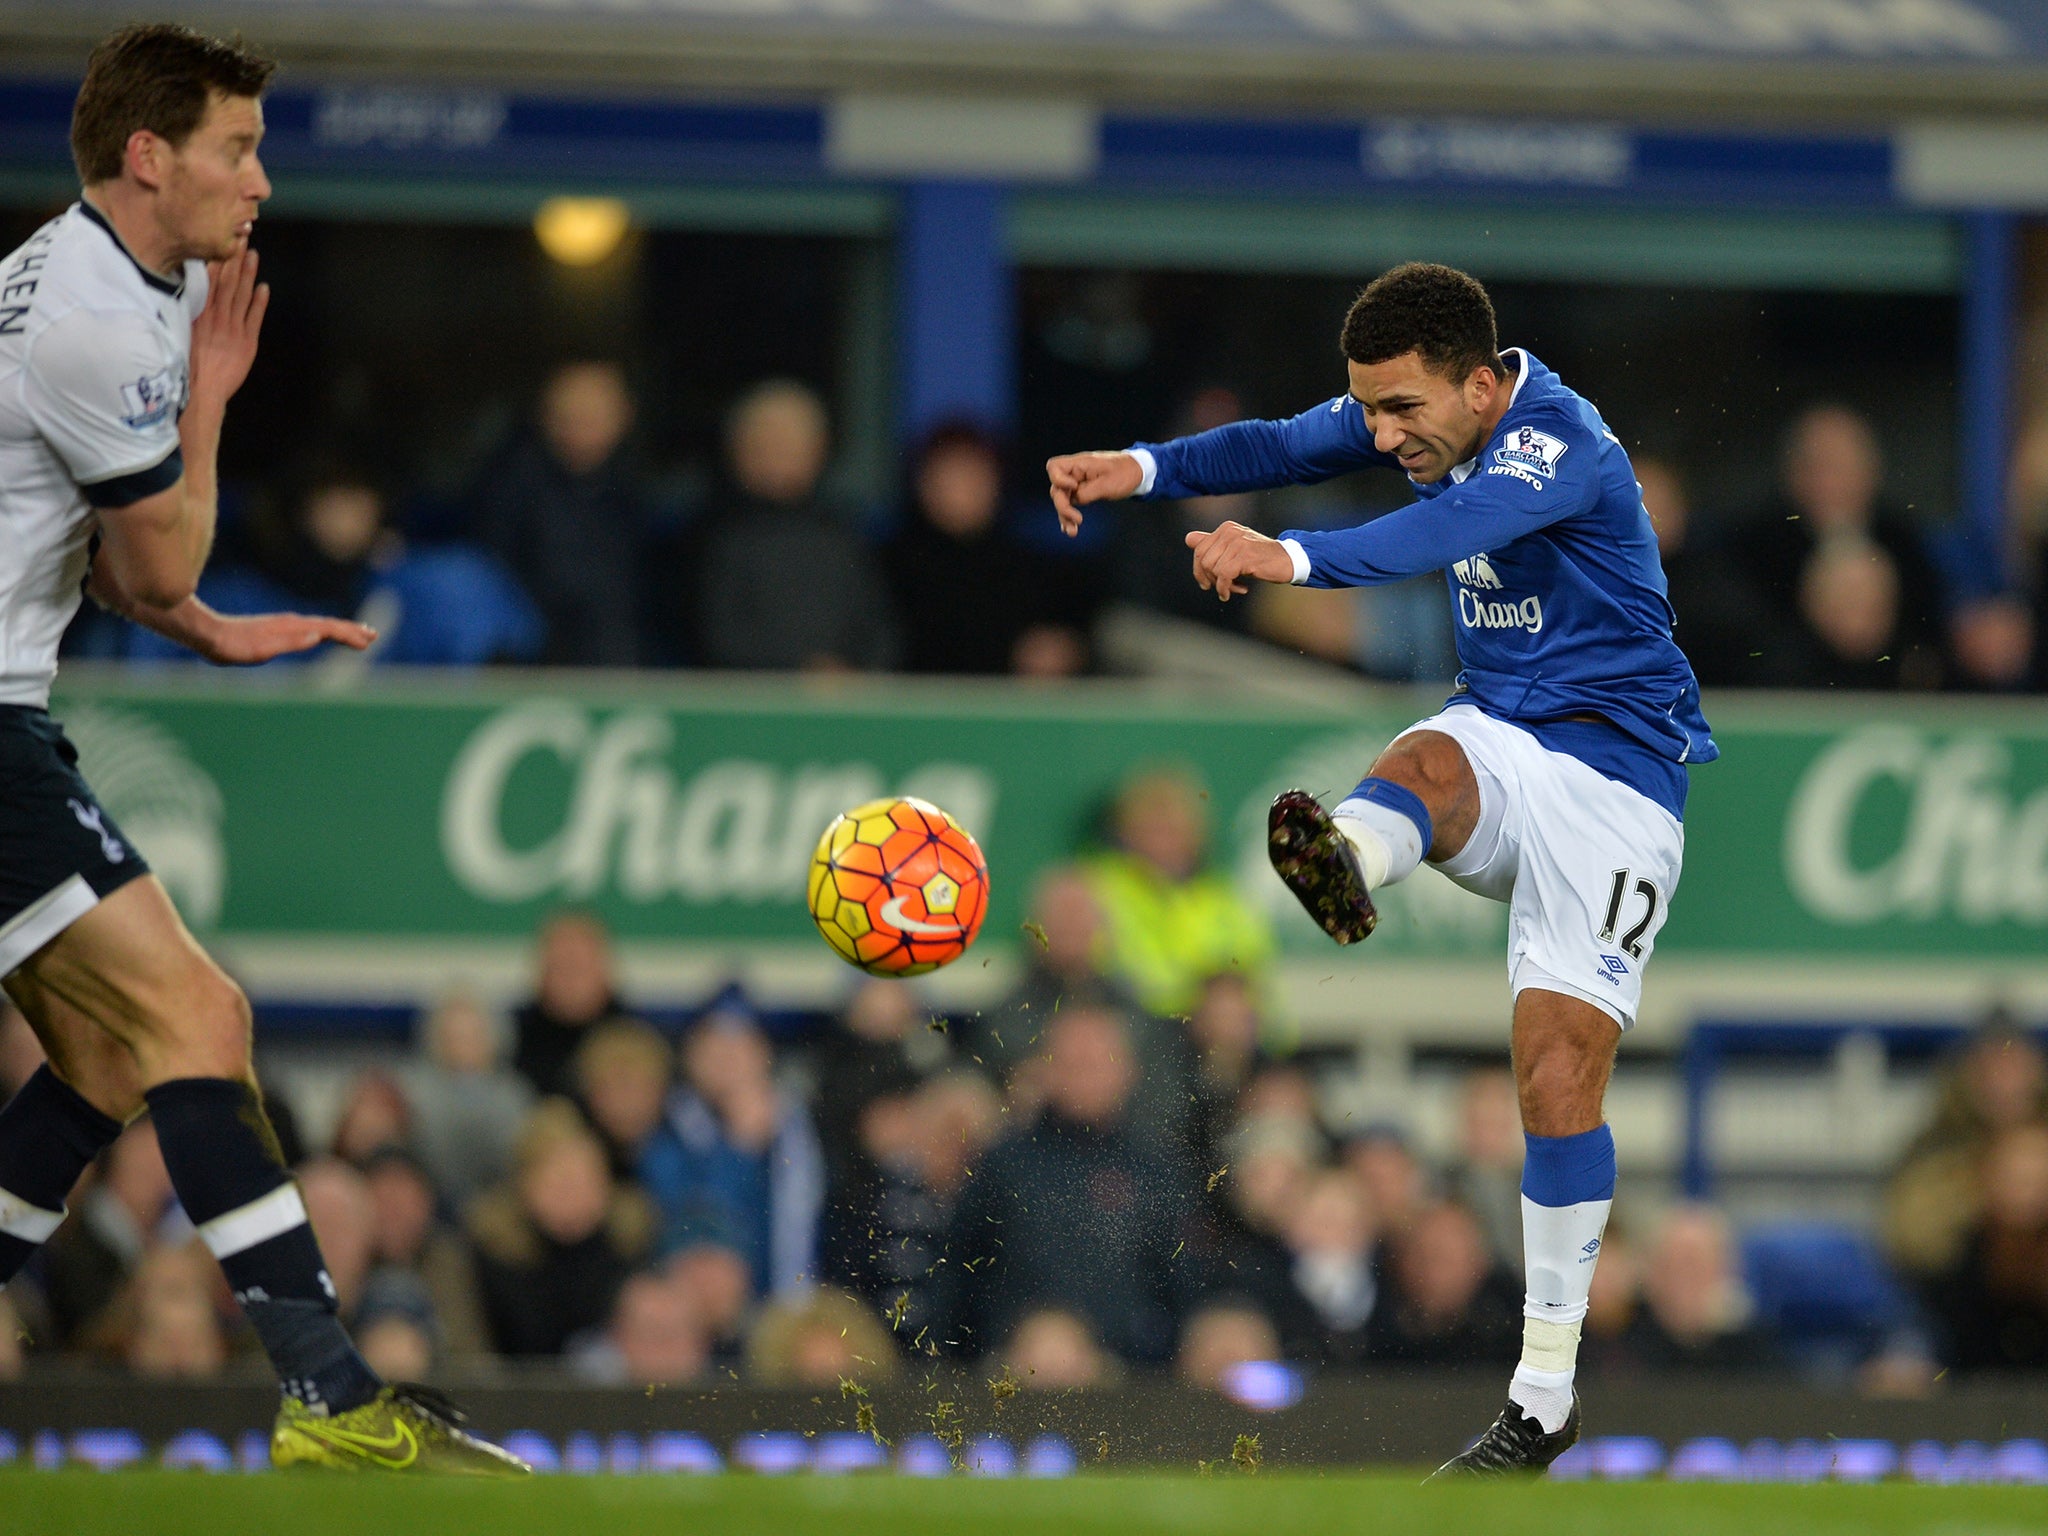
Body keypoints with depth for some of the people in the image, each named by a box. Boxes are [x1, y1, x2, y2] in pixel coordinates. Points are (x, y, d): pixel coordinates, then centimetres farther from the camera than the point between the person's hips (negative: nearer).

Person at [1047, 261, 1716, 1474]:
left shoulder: (1561, 445, -25)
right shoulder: (1427, 410, 0)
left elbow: (1450, 526, -44)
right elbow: (1287, 447, -12)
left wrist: (1295, 558, -62)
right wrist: (1142, 470, -32)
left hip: (1616, 765, -7)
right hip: (1501, 738, 7)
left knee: (1561, 1058, -12)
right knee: (1424, 763, -31)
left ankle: (1545, 1397, -6)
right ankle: (1346, 866, -68)